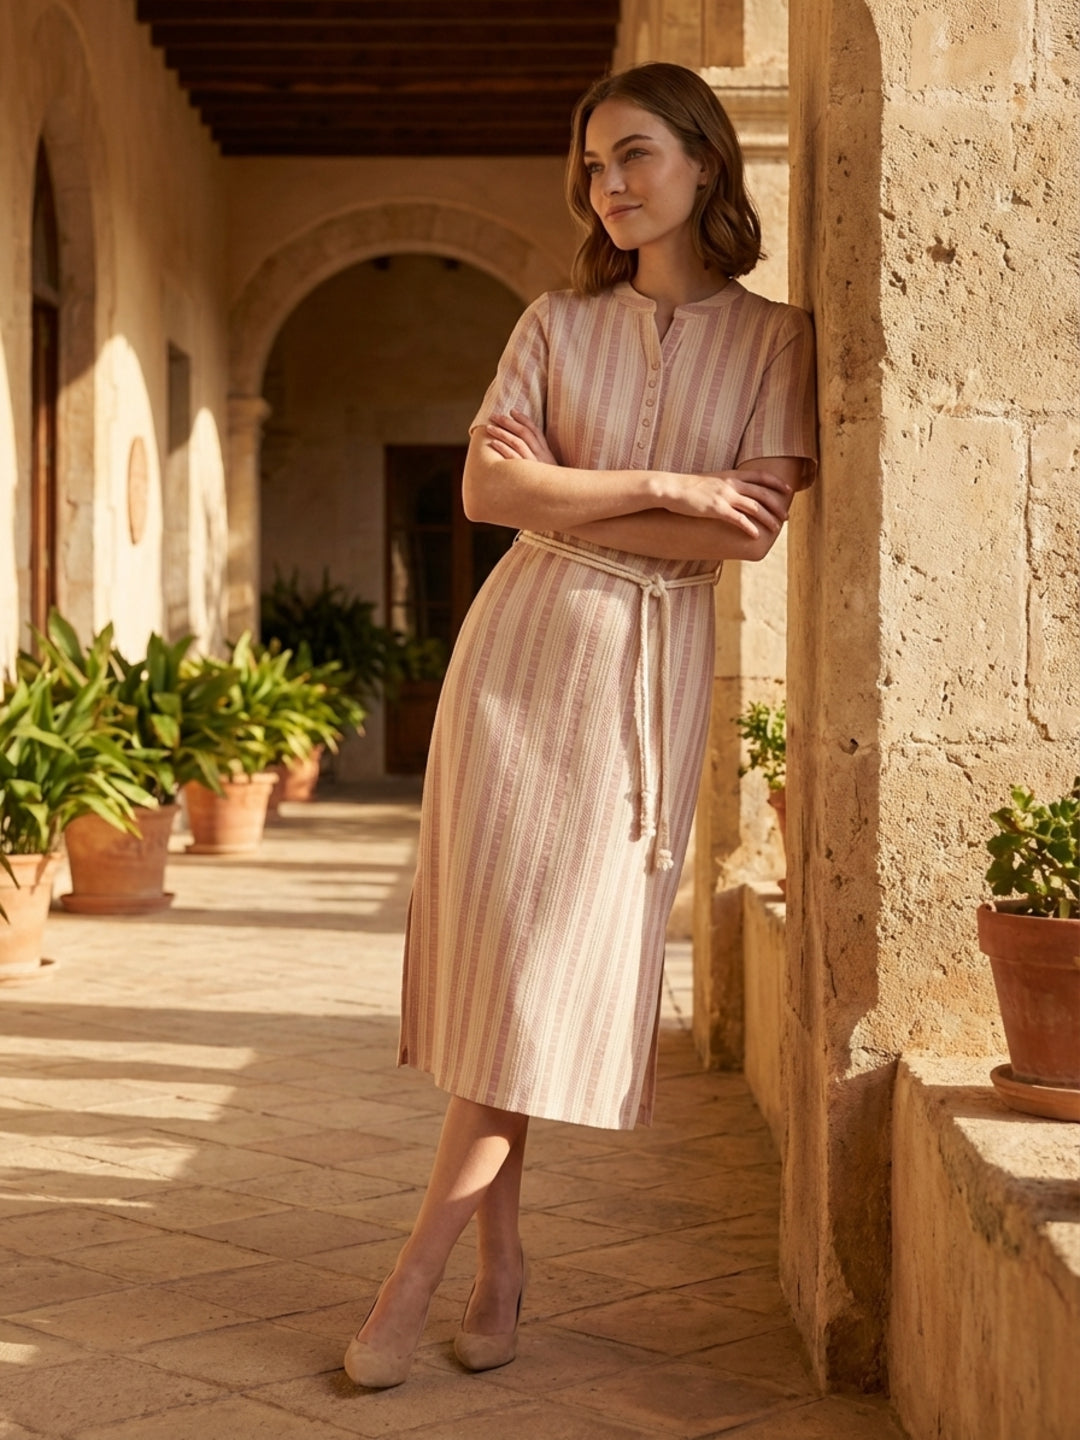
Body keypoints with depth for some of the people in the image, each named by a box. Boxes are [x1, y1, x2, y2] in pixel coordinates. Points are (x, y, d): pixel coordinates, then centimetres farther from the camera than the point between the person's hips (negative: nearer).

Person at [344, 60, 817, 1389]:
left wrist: (566, 500, -10)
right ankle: (500, 1262, 12)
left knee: (559, 965, -4)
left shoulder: (772, 340, 3)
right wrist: (665, 489, -11)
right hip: (522, 642, 2)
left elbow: (753, 532, -10)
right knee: (491, 949, 0)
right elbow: (487, 492, -5)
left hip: (650, 667, -2)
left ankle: (416, 1275, 2)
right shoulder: (557, 324, 8)